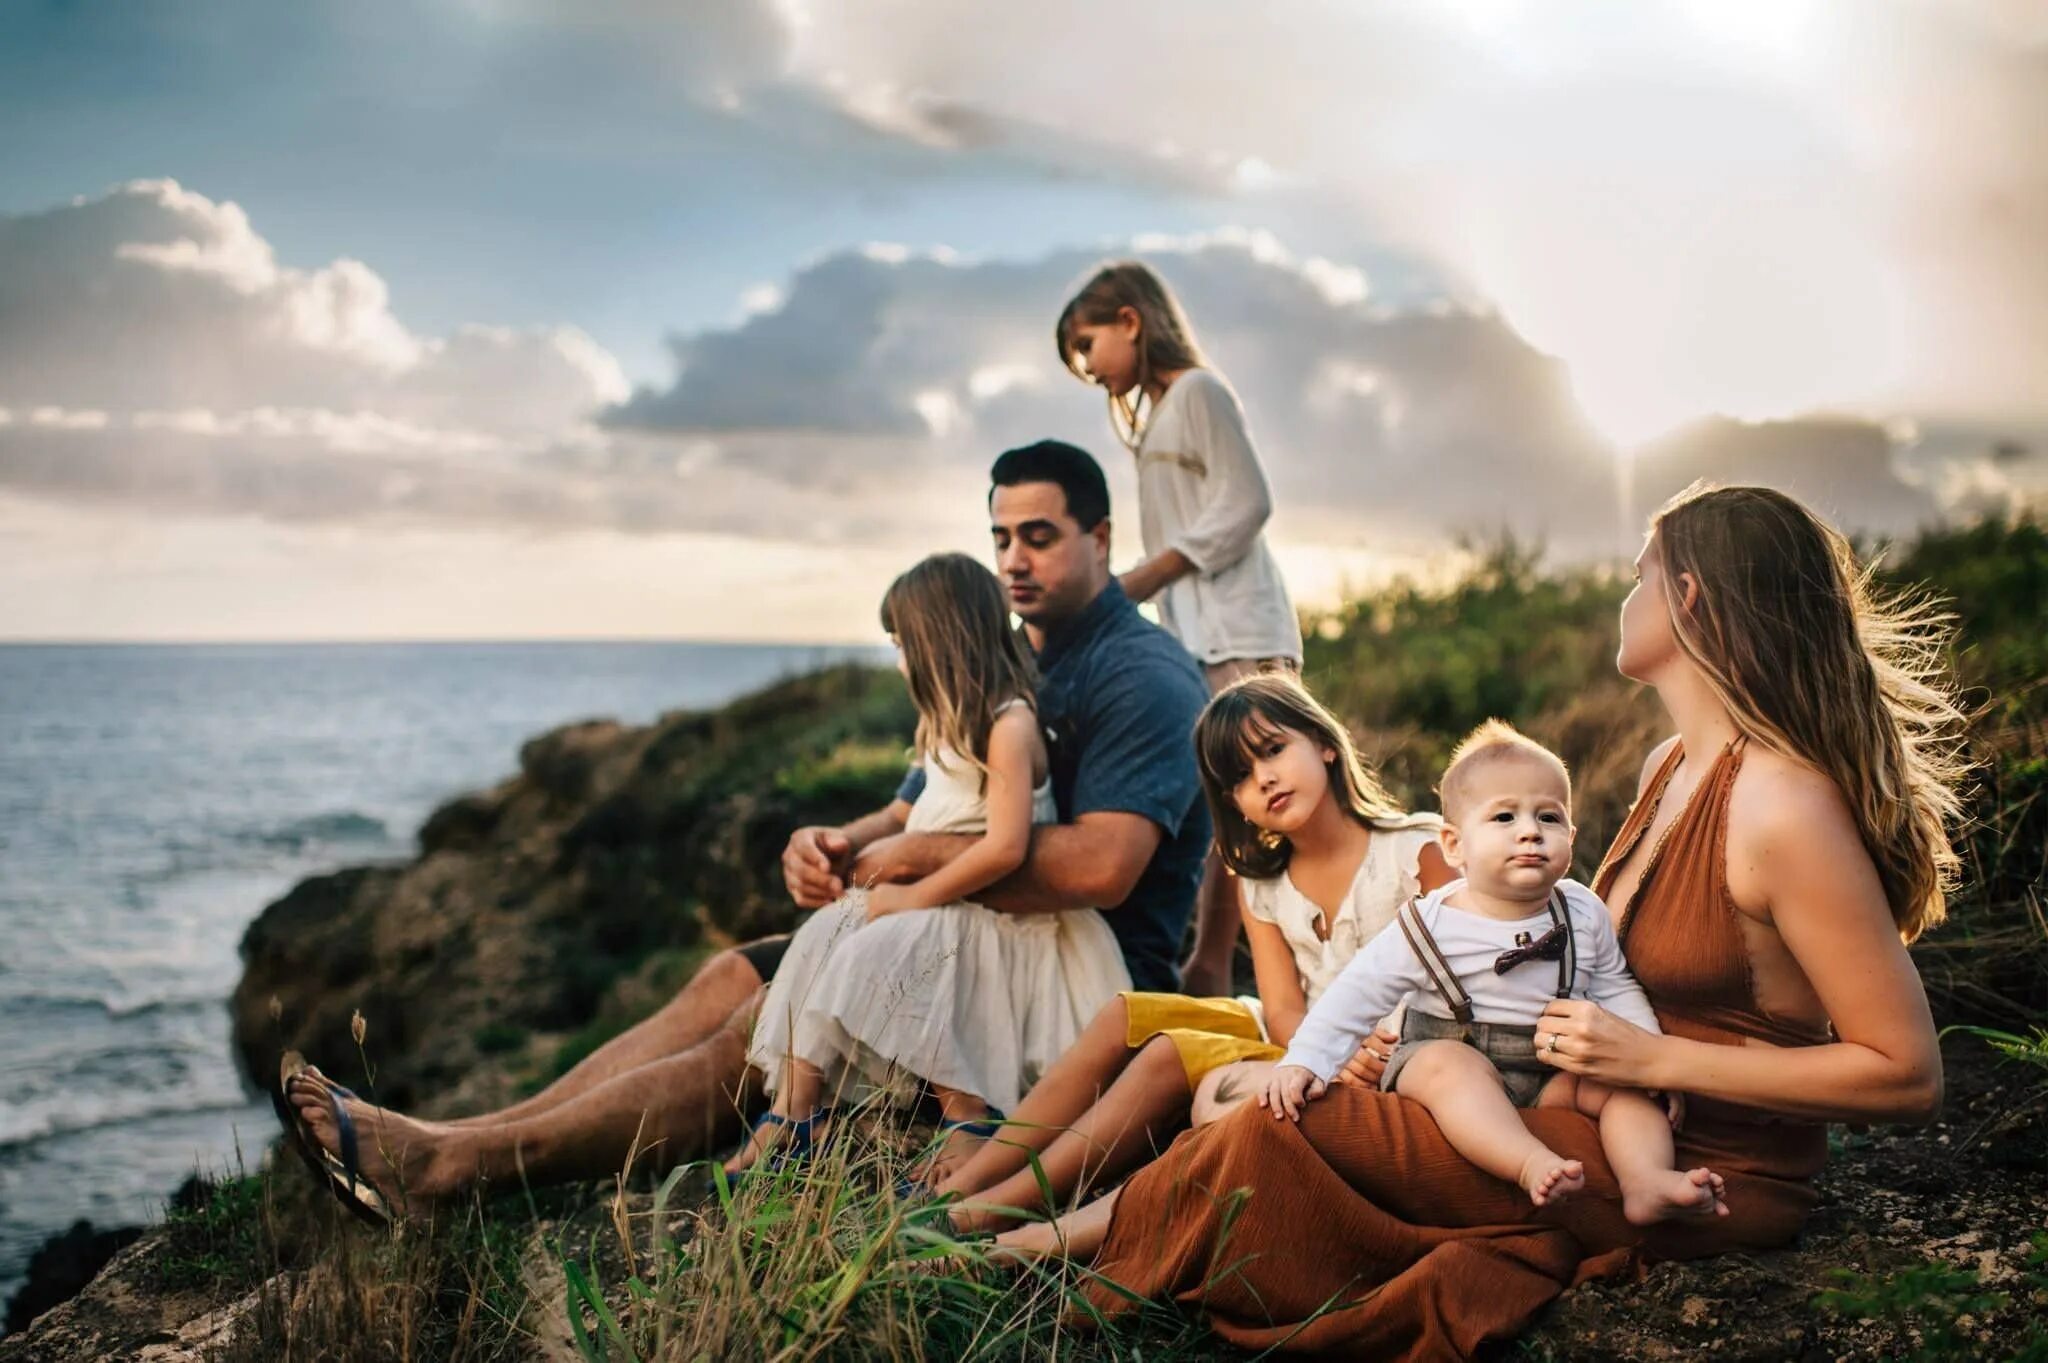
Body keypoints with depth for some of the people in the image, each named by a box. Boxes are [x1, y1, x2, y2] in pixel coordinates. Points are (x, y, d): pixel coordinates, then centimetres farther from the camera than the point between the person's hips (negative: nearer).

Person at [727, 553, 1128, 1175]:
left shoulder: (1009, 725, -15)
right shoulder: (949, 729, 16)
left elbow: (1005, 847, -24)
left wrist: (913, 896, -18)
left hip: (998, 921, -9)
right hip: (939, 906, 9)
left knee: (880, 947, -27)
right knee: (825, 932, -7)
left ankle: (969, 1119, -20)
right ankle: (794, 1113, -13)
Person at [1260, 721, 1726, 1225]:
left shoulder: (1584, 913, 1)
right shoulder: (1430, 925, -10)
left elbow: (1617, 990, 14)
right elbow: (1357, 995, -9)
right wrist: (1304, 1061, -21)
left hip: (1554, 1075, 4)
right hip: (1448, 1054, -4)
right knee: (1449, 1065, -35)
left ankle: (1647, 1182, -31)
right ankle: (1534, 1166, -52)